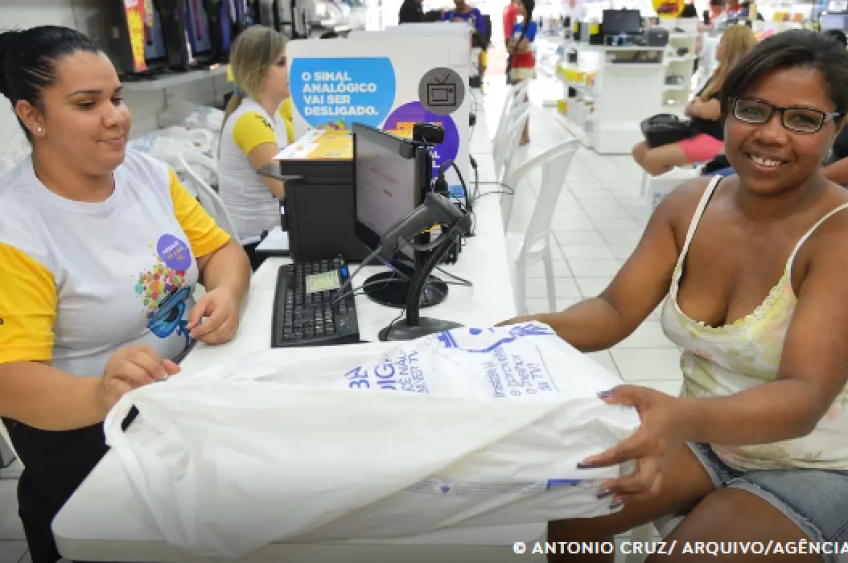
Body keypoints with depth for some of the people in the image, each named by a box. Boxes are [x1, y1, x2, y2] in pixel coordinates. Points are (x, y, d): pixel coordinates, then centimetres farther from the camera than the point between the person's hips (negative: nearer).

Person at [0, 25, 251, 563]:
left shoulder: (149, 171, -1)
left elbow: (220, 250, 2)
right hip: (85, 425, -5)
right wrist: (101, 395, -43)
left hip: (191, 383, 6)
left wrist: (226, 293, -21)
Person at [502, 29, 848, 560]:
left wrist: (683, 417, -54)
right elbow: (614, 311, -8)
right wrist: (537, 330, -29)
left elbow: (805, 398, -33)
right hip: (707, 436, 4)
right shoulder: (691, 203, -7)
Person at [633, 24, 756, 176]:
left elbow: (709, 111, -24)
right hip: (696, 132, 10)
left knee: (653, 158, -25)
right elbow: (689, 109, 13)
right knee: (639, 151, -1)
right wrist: (698, 106, -11)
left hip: (716, 140, -10)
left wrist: (695, 105, -1)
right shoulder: (720, 75, 17)